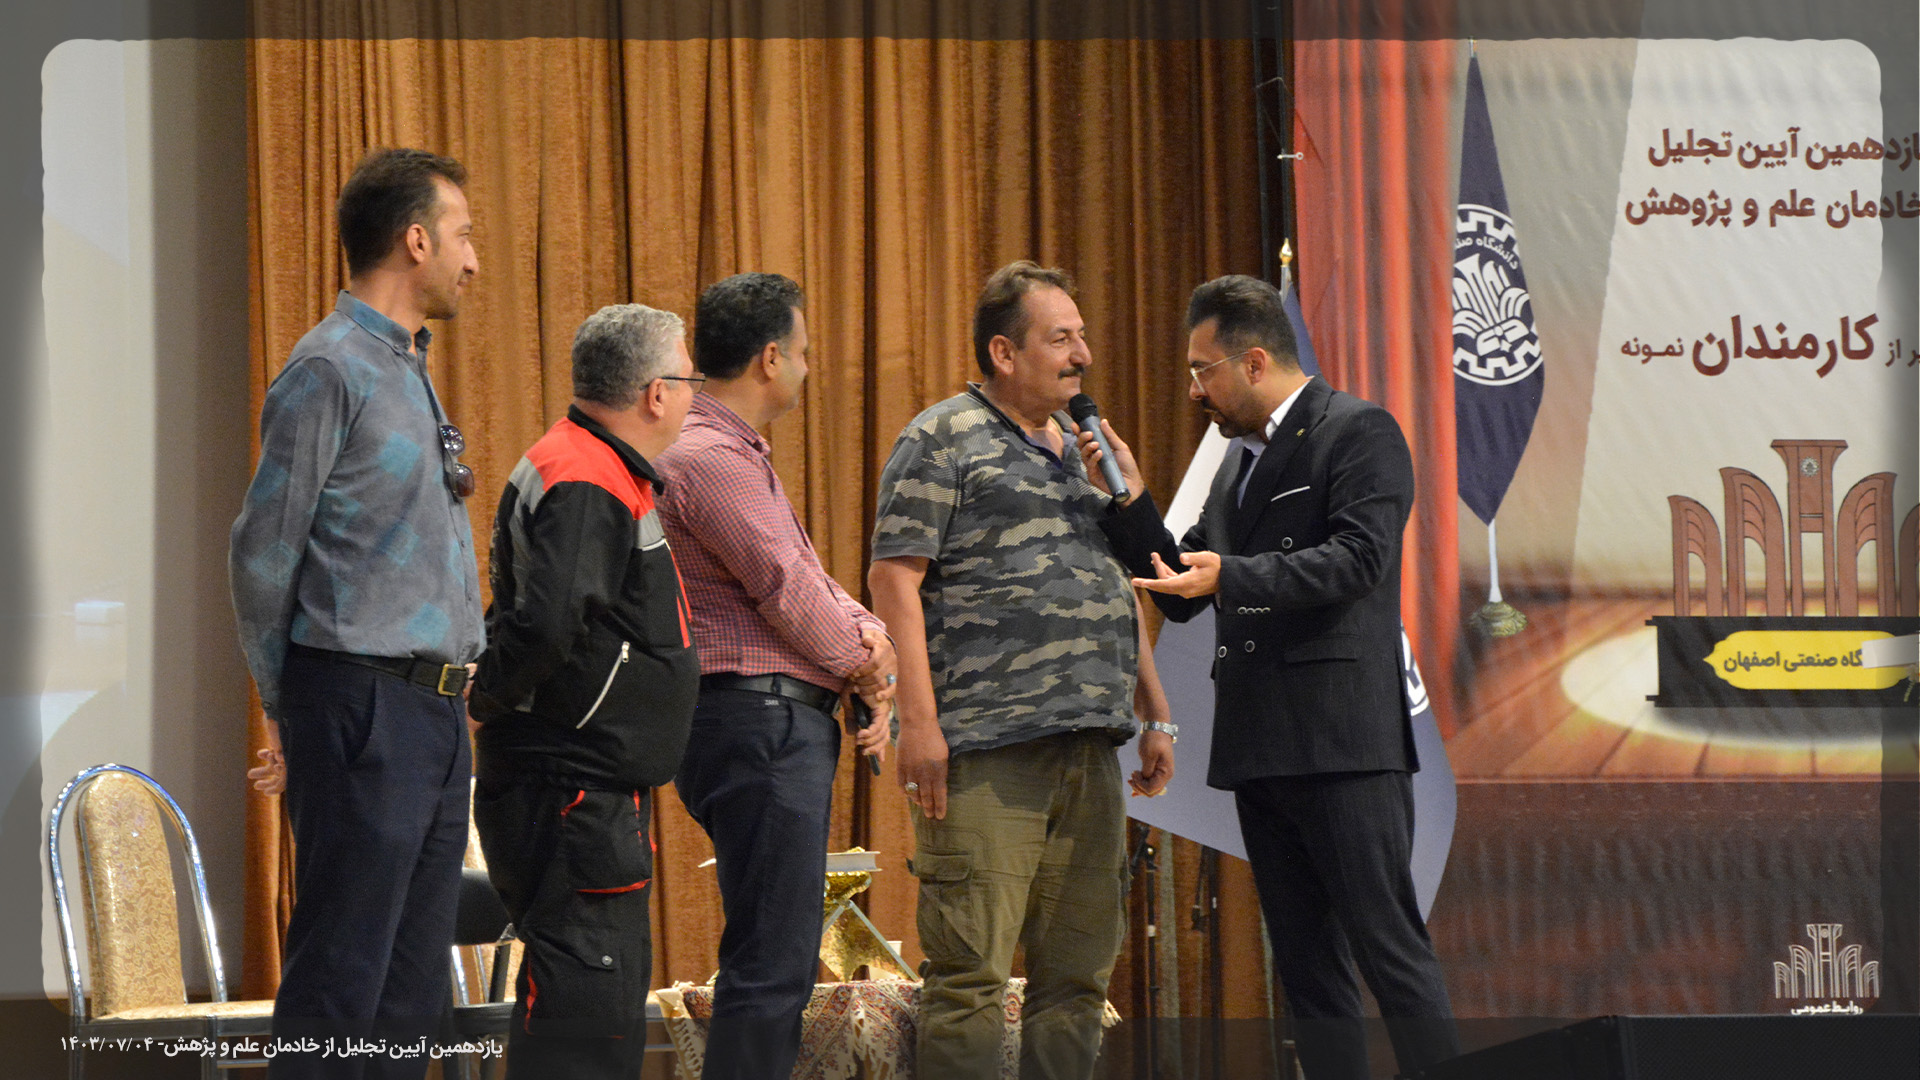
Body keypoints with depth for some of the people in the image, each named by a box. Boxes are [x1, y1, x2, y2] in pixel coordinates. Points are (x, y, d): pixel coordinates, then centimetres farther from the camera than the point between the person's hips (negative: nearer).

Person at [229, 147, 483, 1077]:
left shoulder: (410, 371, 19)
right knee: (339, 985, -9)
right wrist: (286, 710, 0)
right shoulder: (331, 369, -10)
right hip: (363, 705, -9)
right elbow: (262, 552, -8)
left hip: (435, 711, 9)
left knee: (411, 996, 9)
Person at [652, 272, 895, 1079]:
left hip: (782, 729, 11)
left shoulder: (740, 455, 22)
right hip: (758, 719, -11)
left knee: (779, 959, 14)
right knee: (772, 962, -13)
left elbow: (810, 580, 20)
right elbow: (786, 590, -16)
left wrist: (867, 637, 0)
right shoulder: (710, 458, -13)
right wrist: (861, 665, 0)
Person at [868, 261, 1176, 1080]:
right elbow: (895, 577, -9)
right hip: (986, 747, -8)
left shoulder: (1083, 447, 22)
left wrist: (1155, 716, 21)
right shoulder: (944, 440, -2)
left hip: (1088, 748, 8)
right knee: (971, 969, -9)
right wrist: (917, 722, -17)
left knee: (1079, 970, 8)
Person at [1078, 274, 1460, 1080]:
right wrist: (1128, 498, 8)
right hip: (1260, 746, 8)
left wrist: (1231, 576, -26)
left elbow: (1357, 558, -17)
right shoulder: (1239, 457, 21)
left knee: (1389, 948, -11)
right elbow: (1180, 594, 21)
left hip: (1341, 741, -8)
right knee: (1306, 968, 8)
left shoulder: (1358, 432, -4)